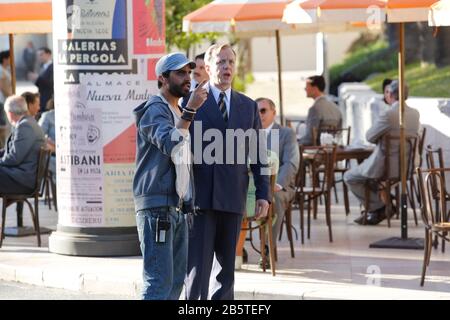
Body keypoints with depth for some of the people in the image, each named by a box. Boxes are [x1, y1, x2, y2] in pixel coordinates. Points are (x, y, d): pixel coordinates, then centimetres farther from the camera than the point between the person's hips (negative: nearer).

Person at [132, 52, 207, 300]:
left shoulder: (178, 112, 21)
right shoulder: (154, 110, -9)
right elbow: (171, 145, -27)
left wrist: (188, 201, 24)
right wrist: (190, 110, -28)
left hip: (177, 208, 10)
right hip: (156, 207, -10)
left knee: (176, 280, 9)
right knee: (159, 281, -14)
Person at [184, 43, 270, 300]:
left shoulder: (249, 106, 13)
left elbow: (259, 154, 12)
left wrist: (263, 194, 3)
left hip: (232, 199, 4)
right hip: (200, 197, -4)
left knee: (226, 266, 8)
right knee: (198, 265, -7)